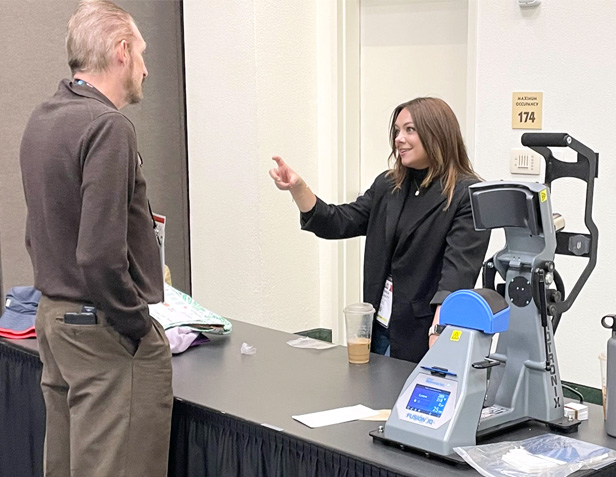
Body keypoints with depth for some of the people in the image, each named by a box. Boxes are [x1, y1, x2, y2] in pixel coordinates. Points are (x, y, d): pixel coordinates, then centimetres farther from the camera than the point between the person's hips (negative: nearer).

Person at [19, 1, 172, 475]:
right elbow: (101, 253, -25)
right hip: (102, 330, -9)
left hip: (52, 314, 9)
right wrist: (139, 326, -14)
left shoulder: (42, 119, 10)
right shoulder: (107, 126, -19)